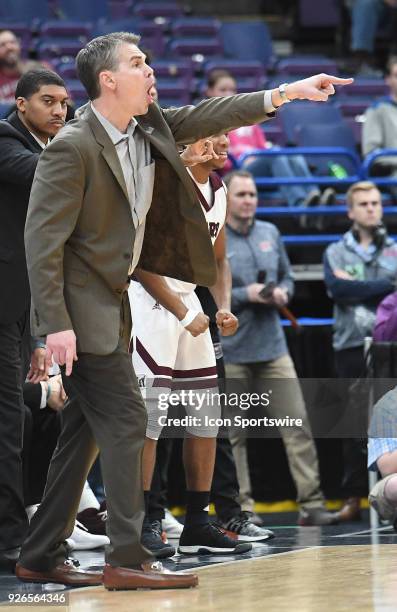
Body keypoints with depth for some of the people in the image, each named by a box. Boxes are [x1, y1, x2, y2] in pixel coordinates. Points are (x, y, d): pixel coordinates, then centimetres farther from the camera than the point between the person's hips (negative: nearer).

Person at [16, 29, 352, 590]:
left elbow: (205, 118, 11)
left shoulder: (149, 128, 4)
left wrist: (286, 93, 1)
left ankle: (41, 557, 16)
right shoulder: (73, 148, -19)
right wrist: (56, 324, -24)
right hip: (81, 310, -9)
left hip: (112, 304, 9)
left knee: (86, 429, 10)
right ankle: (127, 559, -8)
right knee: (124, 418, -10)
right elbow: (43, 239, -20)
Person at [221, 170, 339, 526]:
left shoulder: (270, 233, 10)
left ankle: (311, 503, -2)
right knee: (234, 435, 3)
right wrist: (245, 295, -17)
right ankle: (241, 507, 10)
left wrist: (282, 292, -3)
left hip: (273, 348, 4)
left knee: (297, 424, -3)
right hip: (231, 352, -4)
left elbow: (287, 276, 20)